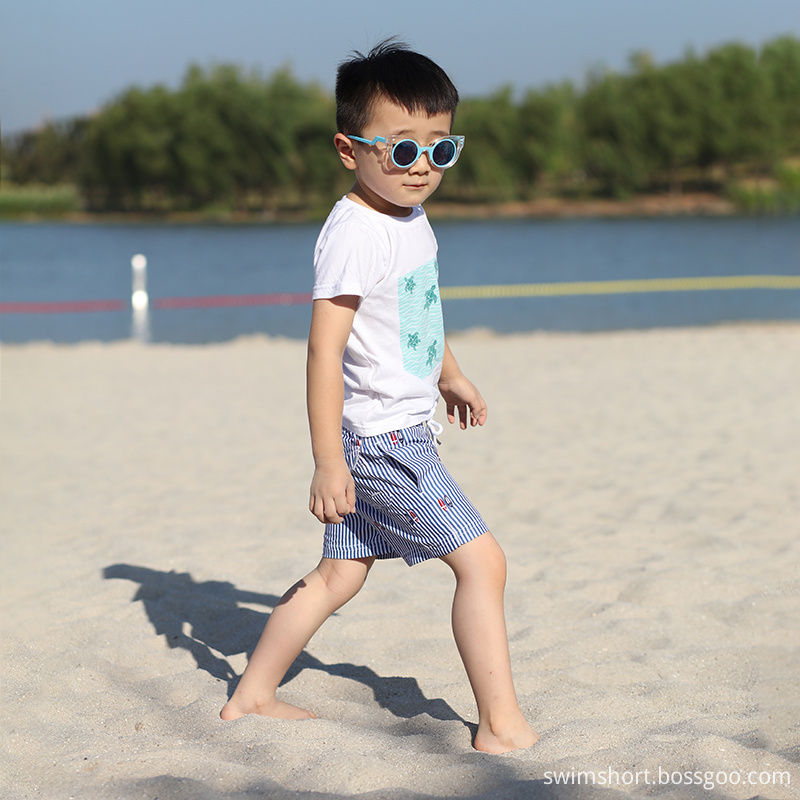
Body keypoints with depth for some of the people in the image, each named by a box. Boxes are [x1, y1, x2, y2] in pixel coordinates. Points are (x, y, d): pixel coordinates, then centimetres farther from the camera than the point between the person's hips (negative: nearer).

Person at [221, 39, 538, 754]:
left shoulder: (412, 220, 9)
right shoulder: (355, 233, -20)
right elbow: (325, 348, -23)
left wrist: (450, 375, 40)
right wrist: (328, 459, -24)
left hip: (400, 434, 10)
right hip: (378, 437, -10)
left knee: (339, 574, 17)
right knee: (482, 560, -9)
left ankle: (252, 696, 27)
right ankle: (502, 726, -3)